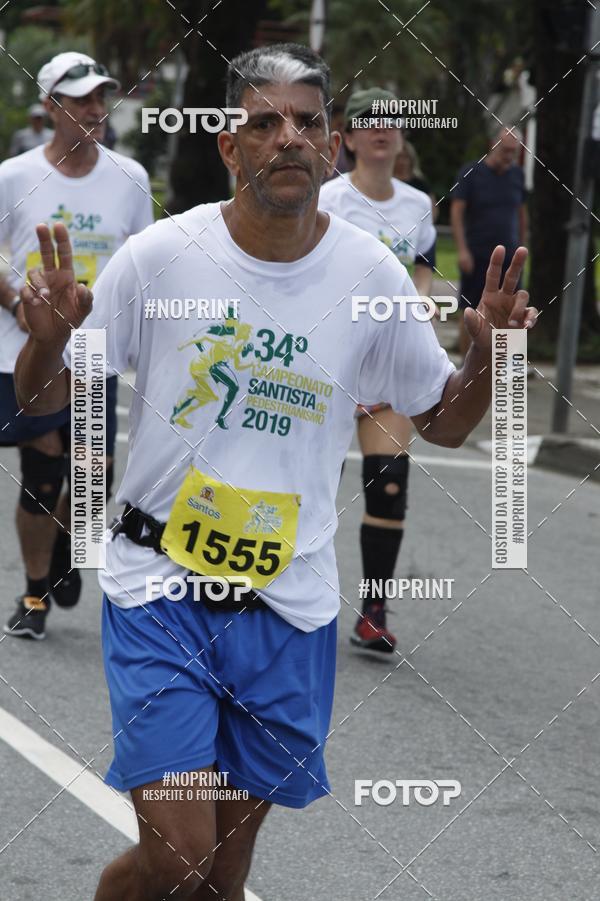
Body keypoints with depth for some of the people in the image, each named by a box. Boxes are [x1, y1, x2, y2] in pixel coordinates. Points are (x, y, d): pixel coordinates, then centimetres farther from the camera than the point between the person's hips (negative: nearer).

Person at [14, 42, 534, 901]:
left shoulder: (371, 274, -3)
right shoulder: (160, 256, -9)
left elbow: (444, 421, 10)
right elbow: (44, 399, 0)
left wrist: (487, 355, -11)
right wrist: (49, 337, -22)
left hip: (288, 605, 3)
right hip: (158, 586, -2)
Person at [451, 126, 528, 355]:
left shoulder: (516, 174, 8)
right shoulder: (470, 173, -4)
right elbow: (456, 213, -7)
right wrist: (462, 250, -15)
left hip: (508, 257, 3)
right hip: (477, 257, -3)